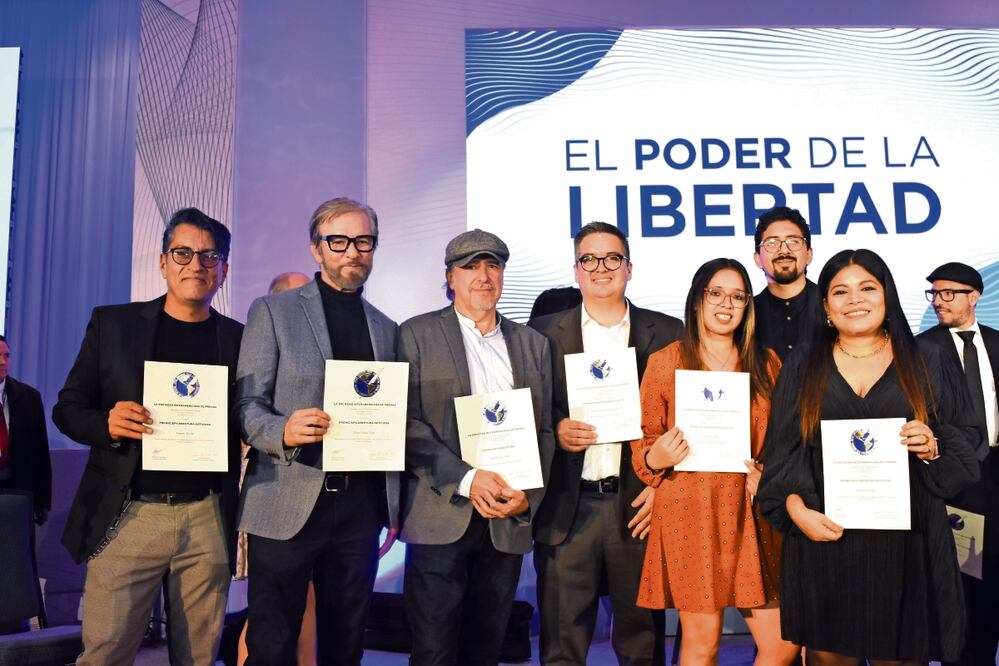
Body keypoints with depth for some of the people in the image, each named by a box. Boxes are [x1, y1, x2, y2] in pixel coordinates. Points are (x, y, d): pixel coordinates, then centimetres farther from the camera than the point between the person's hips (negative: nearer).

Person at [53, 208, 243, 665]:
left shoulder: (239, 339, 6)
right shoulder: (112, 323, 5)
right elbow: (68, 408, 6)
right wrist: (106, 424, -14)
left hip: (209, 520, 1)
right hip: (128, 517, -1)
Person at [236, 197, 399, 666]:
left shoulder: (386, 328, 12)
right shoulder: (273, 311, 1)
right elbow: (245, 404, -4)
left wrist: (393, 508, 10)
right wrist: (284, 431, -25)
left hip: (360, 507, 4)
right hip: (287, 505, -3)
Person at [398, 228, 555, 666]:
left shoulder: (533, 343, 13)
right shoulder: (417, 335, 2)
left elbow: (544, 430, 10)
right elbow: (407, 424, -6)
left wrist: (528, 496, -5)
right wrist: (466, 479, -16)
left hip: (509, 520, 3)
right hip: (441, 518, -3)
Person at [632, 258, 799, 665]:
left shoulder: (766, 364, 12)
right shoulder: (665, 362, 4)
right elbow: (644, 439, 8)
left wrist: (769, 477, -5)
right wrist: (655, 459, -14)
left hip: (752, 513, 3)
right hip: (689, 513, -3)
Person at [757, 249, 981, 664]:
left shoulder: (927, 363, 7)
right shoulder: (802, 369, 7)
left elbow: (966, 444, 8)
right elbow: (781, 453, 4)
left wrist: (933, 447, -13)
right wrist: (797, 509, -11)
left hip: (906, 541, 0)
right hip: (825, 540, 0)